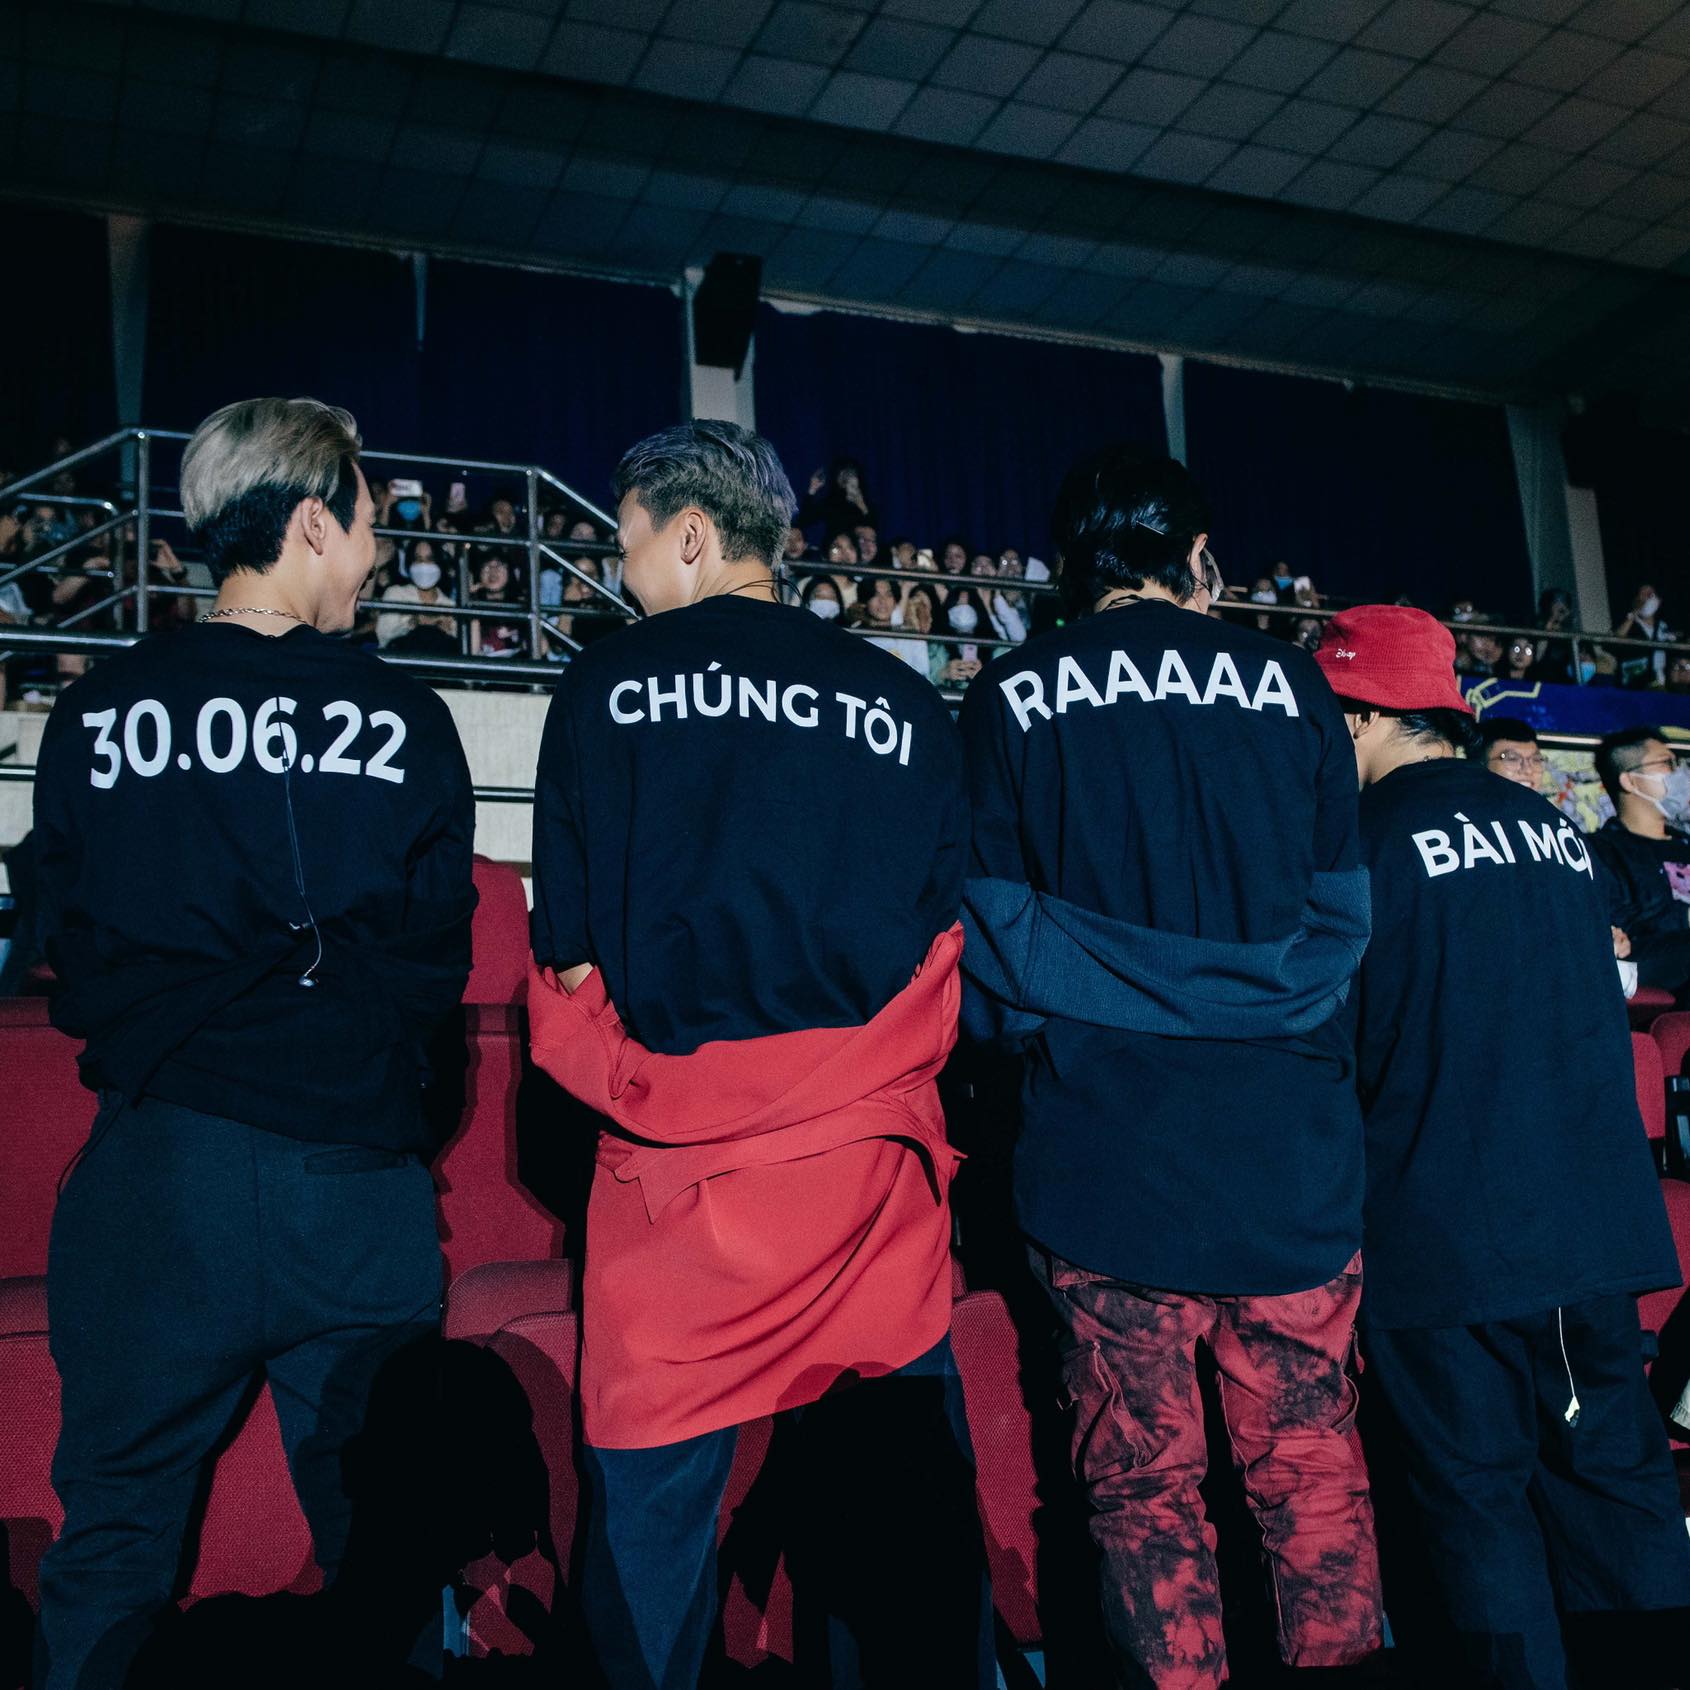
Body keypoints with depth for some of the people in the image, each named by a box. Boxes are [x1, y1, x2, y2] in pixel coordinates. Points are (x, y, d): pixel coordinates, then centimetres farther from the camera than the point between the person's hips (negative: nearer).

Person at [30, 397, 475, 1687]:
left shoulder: (97, 714, -1)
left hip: (155, 1173, 1)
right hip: (358, 1177, -1)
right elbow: (436, 960, 0)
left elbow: (74, 956, 4)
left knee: (113, 1553, 16)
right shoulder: (405, 719, -5)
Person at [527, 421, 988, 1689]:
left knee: (652, 1498, 10)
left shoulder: (608, 688, 0)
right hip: (875, 1159, 3)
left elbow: (568, 952, -2)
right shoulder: (906, 705, 6)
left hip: (680, 1162, -2)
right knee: (903, 1489, 13)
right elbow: (950, 936, 7)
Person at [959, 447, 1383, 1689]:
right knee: (1310, 1462, 11)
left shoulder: (1013, 696, -1)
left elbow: (993, 928, 0)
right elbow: (1343, 913, 9)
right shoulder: (1286, 680, 3)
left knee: (1144, 1475, 8)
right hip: (1291, 1138, 1)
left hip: (1105, 1145, -1)